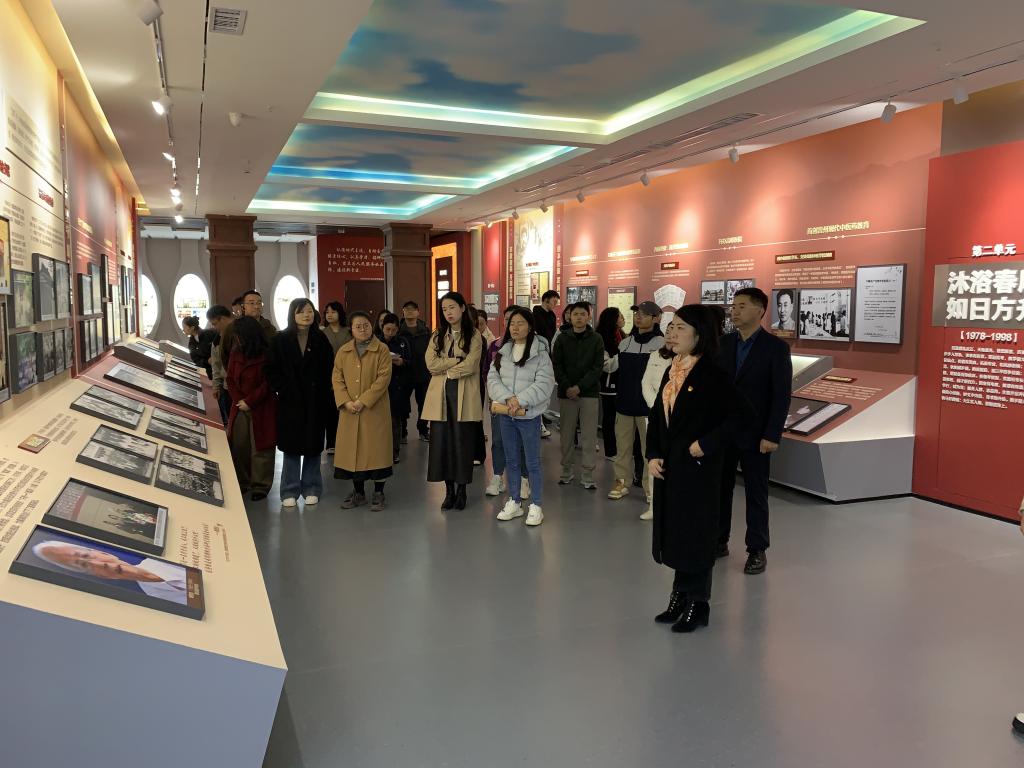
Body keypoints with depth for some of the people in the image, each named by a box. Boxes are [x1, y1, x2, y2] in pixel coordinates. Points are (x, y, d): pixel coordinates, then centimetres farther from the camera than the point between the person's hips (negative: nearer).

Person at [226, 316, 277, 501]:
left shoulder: (267, 355, -11)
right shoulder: (236, 353, 7)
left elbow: (268, 384, -12)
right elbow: (230, 380, 10)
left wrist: (249, 402, -12)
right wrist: (238, 400, -4)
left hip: (262, 410, -5)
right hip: (239, 408, 6)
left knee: (260, 448, 0)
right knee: (238, 446, 8)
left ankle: (260, 486, 10)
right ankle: (242, 482, 23)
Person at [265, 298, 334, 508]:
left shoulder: (321, 340, 2)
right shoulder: (280, 340, -1)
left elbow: (328, 370, 1)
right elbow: (271, 370, -1)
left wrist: (324, 395, -7)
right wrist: (283, 390, -10)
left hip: (315, 402, 1)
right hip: (289, 402, -1)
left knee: (313, 447, 7)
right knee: (291, 447, 5)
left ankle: (311, 489, 18)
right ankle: (290, 491, 14)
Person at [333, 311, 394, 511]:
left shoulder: (382, 349, -3)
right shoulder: (343, 351, 9)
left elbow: (384, 377, -10)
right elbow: (337, 378, 6)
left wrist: (363, 401, -16)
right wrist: (346, 402, -10)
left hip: (375, 410, -4)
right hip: (349, 411, 4)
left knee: (376, 449, 0)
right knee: (353, 450, 8)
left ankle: (378, 493, 12)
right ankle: (358, 493, 22)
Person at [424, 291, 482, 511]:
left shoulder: (474, 336, 1)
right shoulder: (437, 336, 12)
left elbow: (470, 366, -11)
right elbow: (431, 364, -2)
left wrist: (446, 368, -4)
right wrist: (458, 360, -8)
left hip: (464, 396, -3)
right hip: (440, 396, 3)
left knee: (463, 441, 1)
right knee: (441, 441, 3)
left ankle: (461, 489, 15)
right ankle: (449, 490, 15)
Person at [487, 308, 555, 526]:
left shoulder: (540, 354, -8)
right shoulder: (502, 353, 7)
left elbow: (544, 384, -16)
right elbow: (493, 380, 0)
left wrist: (520, 401, -21)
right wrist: (508, 399, -16)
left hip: (529, 415, -5)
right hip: (505, 414, 5)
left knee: (533, 463, 3)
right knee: (512, 461, 15)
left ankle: (536, 506, 13)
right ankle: (514, 502, 27)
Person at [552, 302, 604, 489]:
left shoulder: (596, 339, 1)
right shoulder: (562, 338, 5)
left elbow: (597, 367, -5)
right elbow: (556, 365, 1)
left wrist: (579, 387, -14)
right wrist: (567, 386, -12)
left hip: (589, 392, -1)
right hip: (566, 393, 1)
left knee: (589, 435, 0)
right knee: (567, 434, 7)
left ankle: (587, 475, 6)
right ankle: (567, 471, 18)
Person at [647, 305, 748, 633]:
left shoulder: (712, 374, -13)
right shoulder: (672, 372, 10)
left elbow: (739, 413, -19)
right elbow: (656, 416, 11)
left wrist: (706, 443, -20)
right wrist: (653, 455, 1)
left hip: (698, 466, -7)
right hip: (668, 466, 7)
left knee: (695, 532, 3)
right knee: (672, 530, 14)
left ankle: (697, 604, 19)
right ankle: (680, 597, 28)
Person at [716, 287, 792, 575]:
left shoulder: (776, 347, -8)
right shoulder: (723, 343, 4)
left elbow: (782, 395, -10)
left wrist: (772, 435, -15)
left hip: (754, 435, -4)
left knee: (756, 493, 7)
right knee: (719, 488, 11)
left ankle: (757, 550, 19)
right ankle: (718, 541, 25)